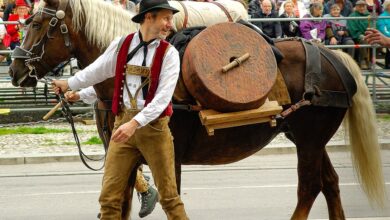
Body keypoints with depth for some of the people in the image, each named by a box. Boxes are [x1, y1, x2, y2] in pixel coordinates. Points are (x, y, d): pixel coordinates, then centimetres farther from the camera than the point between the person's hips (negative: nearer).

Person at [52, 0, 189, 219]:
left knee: (169, 196, 0)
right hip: (122, 123, 3)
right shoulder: (121, 45, 5)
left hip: (153, 126, -3)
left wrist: (135, 123, -22)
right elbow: (96, 71, 22)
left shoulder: (169, 53, -4)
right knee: (109, 196, 2)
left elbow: (162, 98, -12)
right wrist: (69, 84, 35)